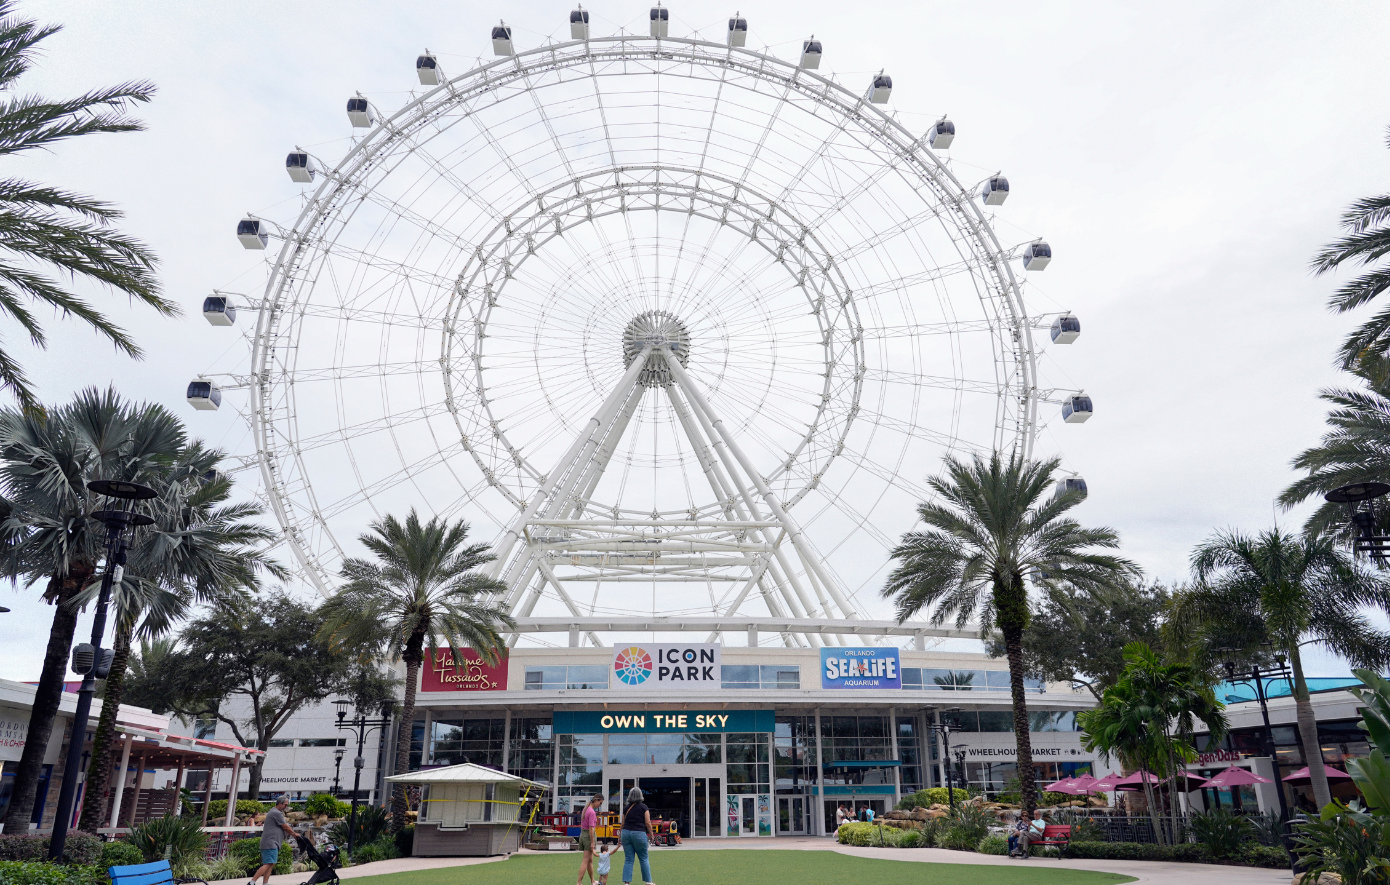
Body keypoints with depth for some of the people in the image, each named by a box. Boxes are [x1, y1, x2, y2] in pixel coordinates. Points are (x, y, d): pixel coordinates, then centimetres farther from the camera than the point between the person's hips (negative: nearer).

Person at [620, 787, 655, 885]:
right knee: (644, 859, 8)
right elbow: (648, 823, -4)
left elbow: (623, 823, 13)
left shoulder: (626, 807, 9)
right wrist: (651, 835, 7)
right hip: (639, 833, -3)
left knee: (628, 859, 7)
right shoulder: (643, 807, -2)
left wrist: (622, 836, 23)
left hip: (626, 833, 3)